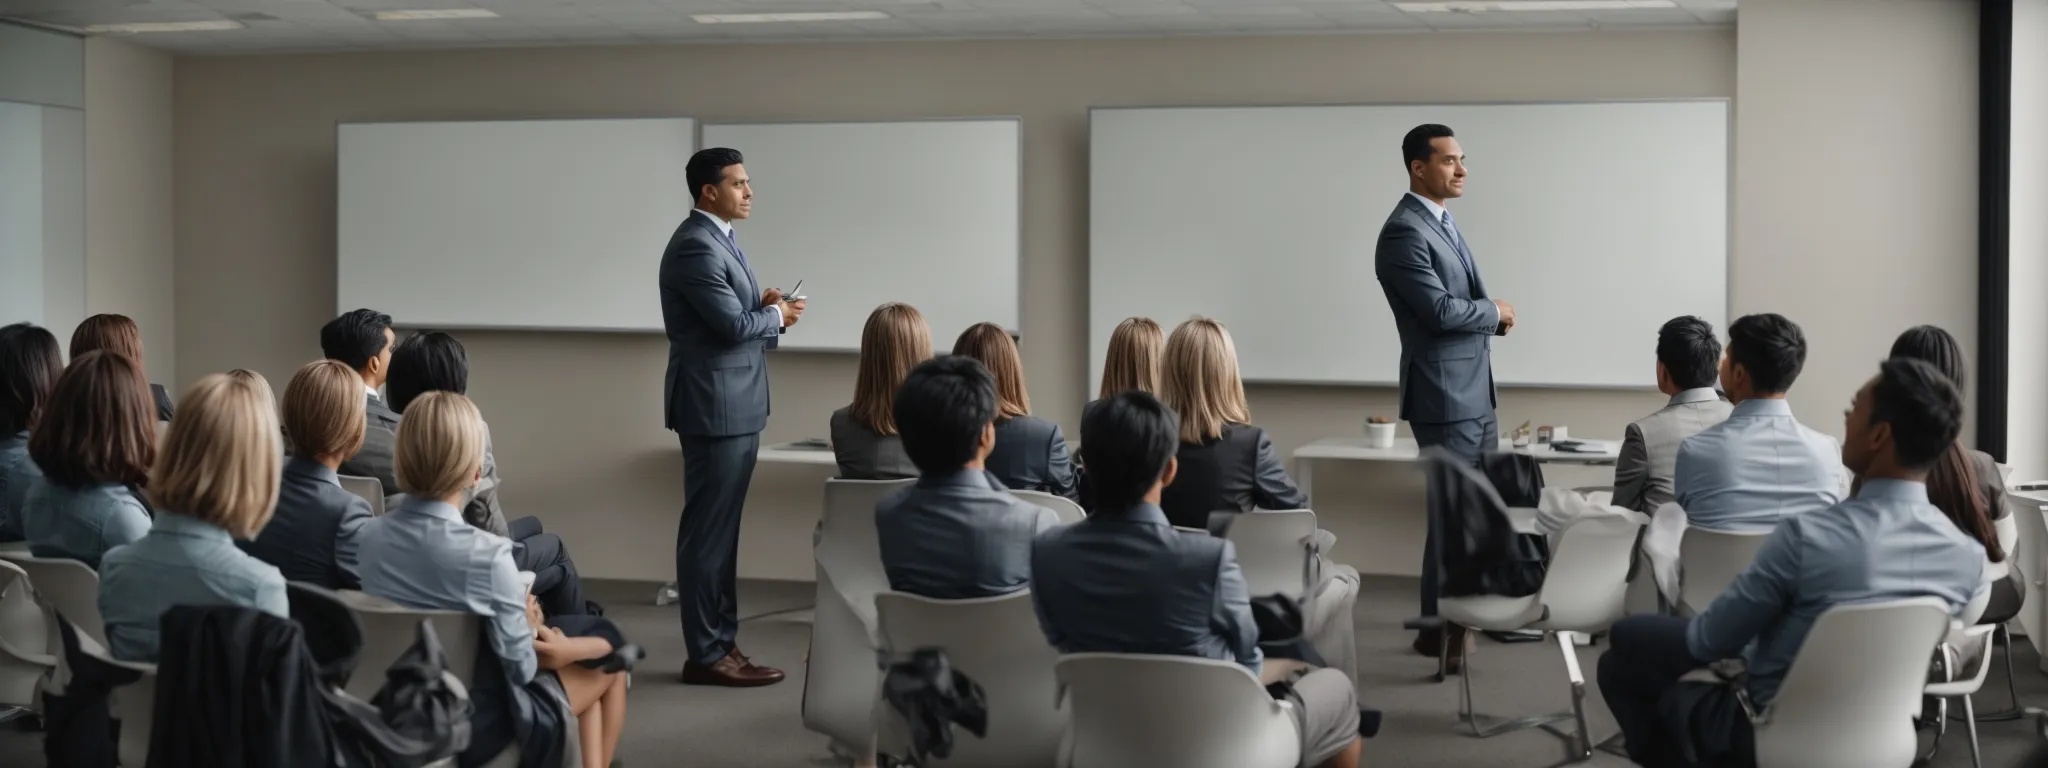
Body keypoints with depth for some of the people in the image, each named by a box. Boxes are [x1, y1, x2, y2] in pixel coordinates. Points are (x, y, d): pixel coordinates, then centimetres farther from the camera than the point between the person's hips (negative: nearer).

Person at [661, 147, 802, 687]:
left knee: (720, 529, 13)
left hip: (735, 405, 10)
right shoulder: (696, 245, -17)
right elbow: (732, 324, -22)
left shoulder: (718, 239, 16)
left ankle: (720, 642, 19)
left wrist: (764, 305, 1)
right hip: (714, 405, -10)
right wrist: (778, 316, -5)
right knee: (708, 530, -5)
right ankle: (706, 654, 1)